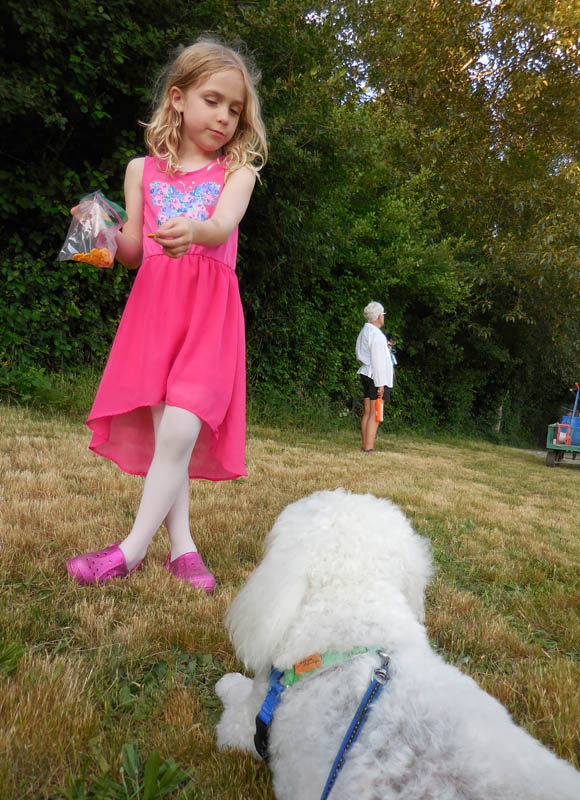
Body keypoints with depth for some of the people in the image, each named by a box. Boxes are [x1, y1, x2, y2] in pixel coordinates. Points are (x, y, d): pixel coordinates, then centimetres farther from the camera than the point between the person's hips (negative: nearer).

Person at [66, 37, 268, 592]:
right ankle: (181, 547, 5)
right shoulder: (143, 170, 15)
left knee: (180, 430, -16)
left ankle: (133, 548, -6)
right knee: (161, 430, -4)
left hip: (209, 309, -2)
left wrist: (193, 231, -35)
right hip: (153, 302, 2)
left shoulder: (237, 171, 10)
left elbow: (223, 226, -12)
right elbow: (134, 254, 15)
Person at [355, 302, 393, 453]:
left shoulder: (364, 332, 15)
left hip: (366, 374, 9)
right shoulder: (376, 334, -14)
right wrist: (380, 383, -18)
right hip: (377, 377, -9)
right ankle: (369, 448, -10)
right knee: (375, 414, -9)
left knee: (367, 413, 9)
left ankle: (365, 446, 12)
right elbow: (376, 361, -18)